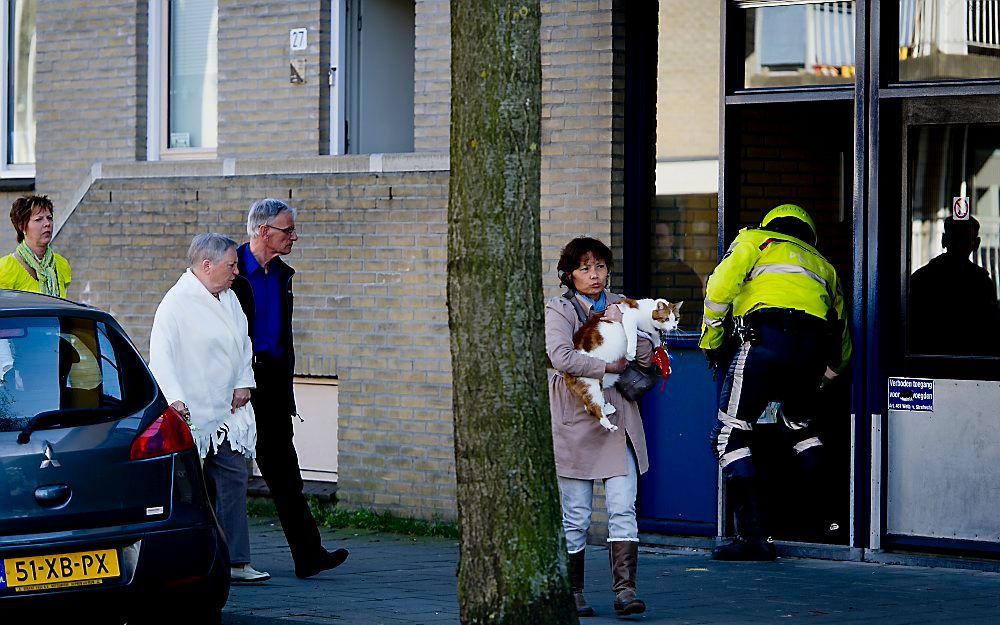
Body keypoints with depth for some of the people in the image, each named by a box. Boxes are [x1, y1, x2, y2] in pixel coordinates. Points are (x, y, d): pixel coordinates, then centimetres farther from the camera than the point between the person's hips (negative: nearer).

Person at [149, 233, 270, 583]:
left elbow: (244, 342, 24)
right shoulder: (176, 303, -12)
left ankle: (235, 562, -1)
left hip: (225, 412, 7)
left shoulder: (229, 299, 13)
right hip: (191, 415, -7)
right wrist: (174, 400, -28)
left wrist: (244, 384, 11)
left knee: (233, 479, 0)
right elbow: (161, 355, -19)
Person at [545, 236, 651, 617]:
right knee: (576, 518, 1)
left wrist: (623, 326, -10)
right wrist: (609, 367, -12)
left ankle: (625, 589, -10)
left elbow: (646, 357, 4)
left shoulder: (620, 306, 14)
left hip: (618, 419, 3)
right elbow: (560, 357, -18)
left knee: (623, 510, -7)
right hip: (575, 424, -3)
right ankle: (572, 593, 12)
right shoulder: (559, 310, 0)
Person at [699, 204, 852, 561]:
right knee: (799, 425, 31)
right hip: (815, 347, 5)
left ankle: (753, 535, -8)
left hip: (765, 335, -5)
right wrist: (822, 377, 49)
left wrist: (711, 339, 12)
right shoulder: (822, 264, 37)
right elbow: (843, 346, 35)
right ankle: (830, 517, 28)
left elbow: (721, 284, 3)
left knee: (731, 434, 2)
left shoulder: (755, 241, 24)